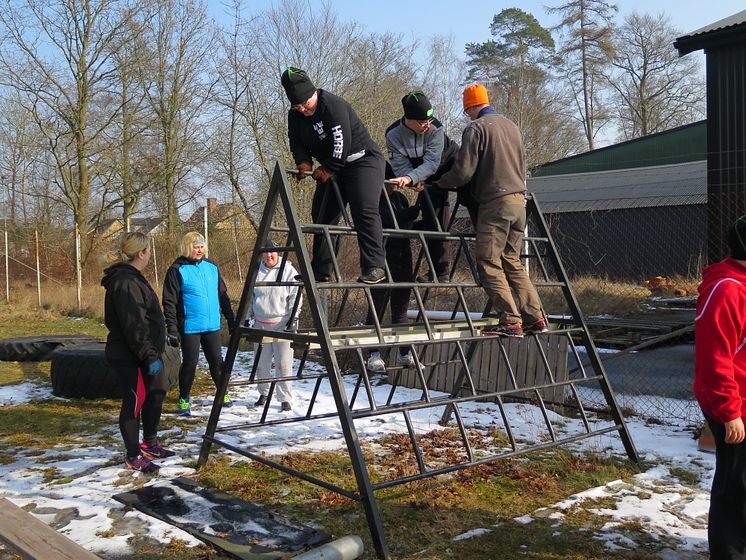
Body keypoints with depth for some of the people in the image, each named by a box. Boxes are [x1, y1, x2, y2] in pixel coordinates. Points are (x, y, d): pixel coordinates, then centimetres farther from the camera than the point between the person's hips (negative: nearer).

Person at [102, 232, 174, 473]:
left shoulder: (131, 278, 14)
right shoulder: (126, 282, -20)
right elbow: (133, 325, -25)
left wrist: (153, 352, 22)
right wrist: (150, 356, -22)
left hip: (142, 353, 11)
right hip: (130, 357, -11)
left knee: (156, 393, 19)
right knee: (135, 401, -1)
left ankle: (149, 444, 33)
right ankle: (134, 457, 11)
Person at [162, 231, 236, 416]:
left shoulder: (212, 267, 8)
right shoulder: (177, 270, -7)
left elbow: (223, 295, 16)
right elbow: (169, 302, -8)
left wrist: (231, 319, 14)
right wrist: (172, 328, -13)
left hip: (212, 326, 4)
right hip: (190, 327, -4)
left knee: (216, 360, 11)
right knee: (190, 363, 2)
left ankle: (223, 394, 27)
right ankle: (184, 400, 18)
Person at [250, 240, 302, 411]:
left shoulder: (288, 271, -4)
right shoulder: (256, 272, 9)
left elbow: (296, 297, -6)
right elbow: (250, 296, 19)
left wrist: (293, 318, -11)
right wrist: (248, 317, 17)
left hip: (282, 324, -4)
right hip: (260, 324, 5)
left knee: (283, 363, -5)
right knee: (261, 363, 12)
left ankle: (285, 399, 2)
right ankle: (264, 393, 30)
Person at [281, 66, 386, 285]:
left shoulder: (333, 105, -22)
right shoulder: (295, 115, 2)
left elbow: (342, 143, -27)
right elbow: (297, 143, 3)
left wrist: (328, 169, -19)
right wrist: (304, 162, -17)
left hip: (362, 160, -8)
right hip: (332, 168, 8)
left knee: (364, 210, -22)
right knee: (321, 214, 5)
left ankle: (374, 266, -23)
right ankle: (321, 271, 11)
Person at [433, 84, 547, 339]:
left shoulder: (476, 128, -5)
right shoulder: (512, 126, 18)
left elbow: (463, 172, -11)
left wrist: (438, 183, 5)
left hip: (494, 203, -8)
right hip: (519, 200, 8)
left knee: (489, 263, -3)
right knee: (511, 261, 13)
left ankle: (511, 321, -7)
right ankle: (535, 317, 10)